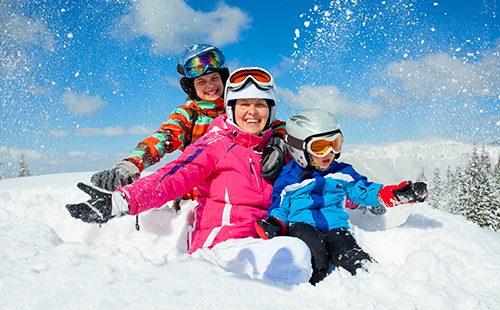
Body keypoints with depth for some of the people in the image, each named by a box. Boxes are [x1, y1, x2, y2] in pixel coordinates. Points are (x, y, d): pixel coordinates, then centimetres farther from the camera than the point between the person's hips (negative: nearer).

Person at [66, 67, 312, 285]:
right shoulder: (216, 144, 2)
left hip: (262, 241, 5)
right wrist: (122, 200, -26)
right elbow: (173, 178, -13)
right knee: (295, 253, -33)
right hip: (221, 241, -5)